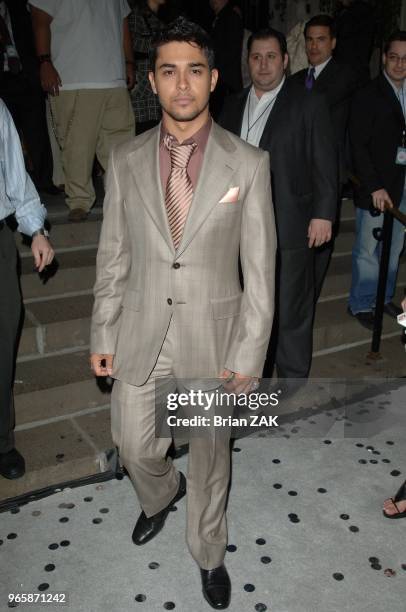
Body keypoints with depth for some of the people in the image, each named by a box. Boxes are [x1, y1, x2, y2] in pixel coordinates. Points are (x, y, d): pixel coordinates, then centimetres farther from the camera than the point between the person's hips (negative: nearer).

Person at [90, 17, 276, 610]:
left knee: (209, 456, 15)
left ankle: (209, 554, 43)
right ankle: (162, 496, 55)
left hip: (212, 337, -2)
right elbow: (113, 258, 4)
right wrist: (102, 335, 5)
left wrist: (247, 356, -9)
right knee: (135, 449, 17)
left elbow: (260, 270, -7)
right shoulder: (125, 161, -2)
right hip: (140, 337, 2)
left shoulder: (249, 164, -9)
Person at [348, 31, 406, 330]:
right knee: (368, 250, 3)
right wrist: (375, 186, -16)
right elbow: (358, 145, -10)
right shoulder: (368, 95, -6)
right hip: (376, 186, -5)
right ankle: (361, 304, 18)